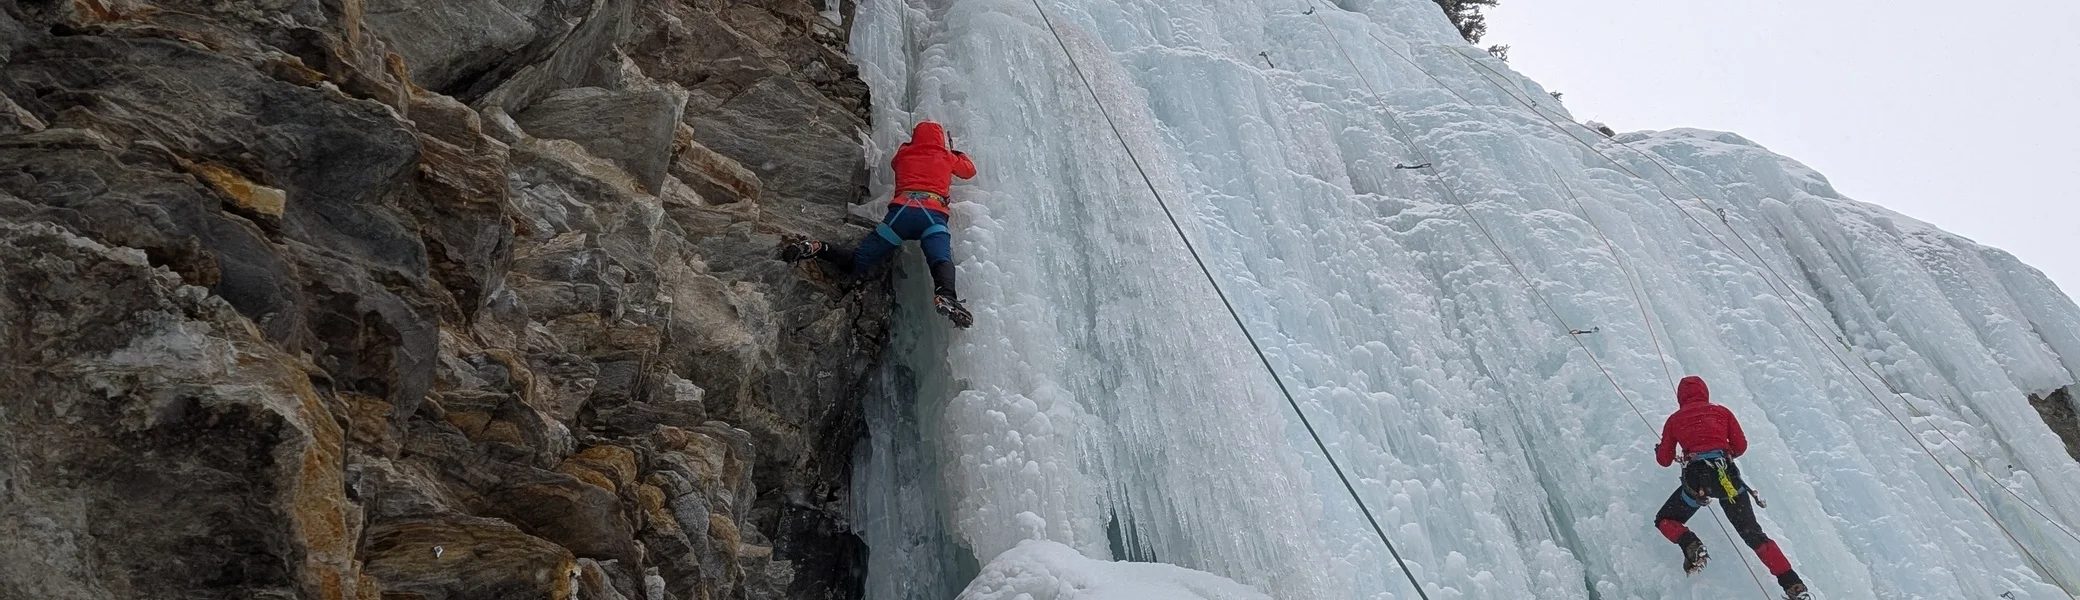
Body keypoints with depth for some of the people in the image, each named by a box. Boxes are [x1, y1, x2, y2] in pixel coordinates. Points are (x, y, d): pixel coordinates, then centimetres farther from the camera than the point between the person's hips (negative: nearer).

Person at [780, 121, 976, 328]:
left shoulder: (903, 154, 29)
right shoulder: (946, 157, 26)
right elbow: (970, 170, 45)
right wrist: (957, 154, 64)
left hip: (901, 210, 2)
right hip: (933, 214, -2)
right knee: (941, 261, -25)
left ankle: (818, 249, -24)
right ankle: (945, 297, -57)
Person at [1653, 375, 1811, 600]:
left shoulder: (1674, 420, 18)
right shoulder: (1722, 411, 21)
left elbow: (1664, 460, 20)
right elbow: (1740, 446, 17)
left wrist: (1659, 450, 42)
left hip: (1696, 477, -2)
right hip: (1728, 475, 2)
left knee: (1664, 521, 17)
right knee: (1753, 533, 8)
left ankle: (1692, 547, -13)